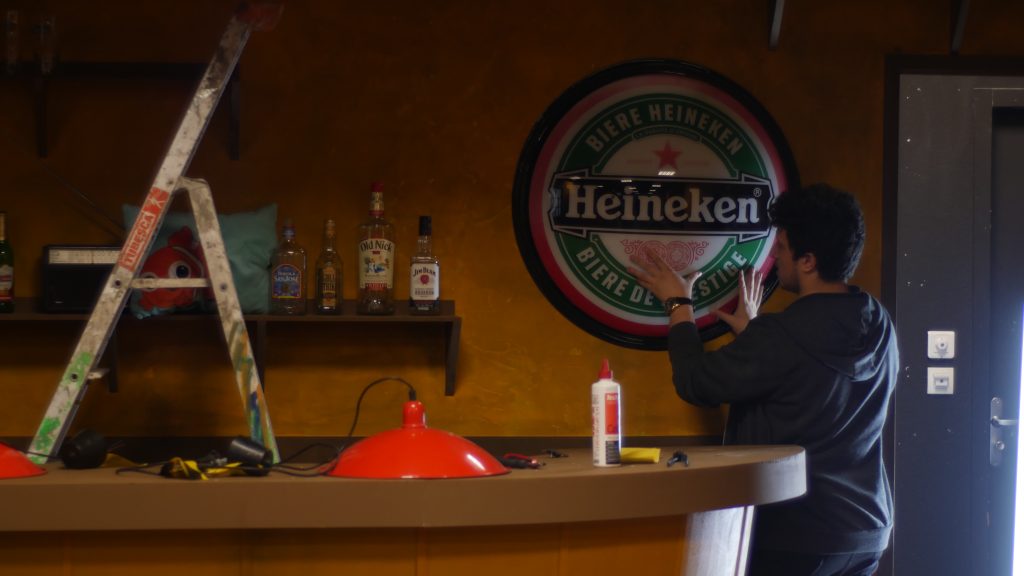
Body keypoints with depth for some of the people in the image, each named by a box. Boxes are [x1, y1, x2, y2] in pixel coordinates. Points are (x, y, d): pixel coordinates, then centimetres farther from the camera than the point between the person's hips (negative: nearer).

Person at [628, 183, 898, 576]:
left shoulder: (779, 338, -21)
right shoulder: (879, 327, 2)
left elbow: (697, 384, -9)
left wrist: (678, 306, 4)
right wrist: (753, 333, 21)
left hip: (794, 536, -7)